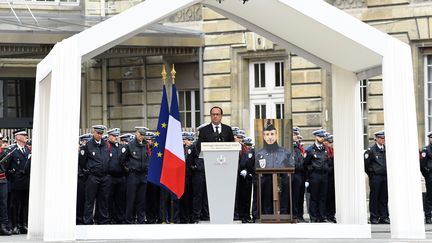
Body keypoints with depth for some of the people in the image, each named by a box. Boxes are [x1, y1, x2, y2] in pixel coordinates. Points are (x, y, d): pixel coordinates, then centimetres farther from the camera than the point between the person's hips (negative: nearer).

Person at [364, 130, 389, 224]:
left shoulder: (386, 150, 11)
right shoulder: (371, 150, -6)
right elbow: (365, 163, -6)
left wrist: (387, 172, 11)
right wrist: (371, 174, 0)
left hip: (385, 177, 5)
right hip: (375, 177, -5)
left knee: (384, 198, 7)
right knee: (374, 198, 0)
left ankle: (384, 217, 13)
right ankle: (374, 218, 4)